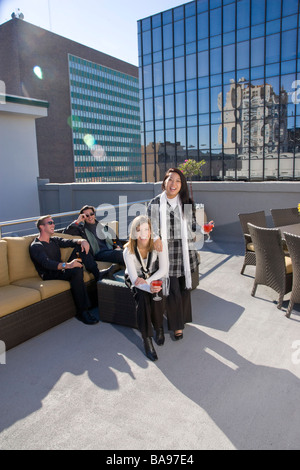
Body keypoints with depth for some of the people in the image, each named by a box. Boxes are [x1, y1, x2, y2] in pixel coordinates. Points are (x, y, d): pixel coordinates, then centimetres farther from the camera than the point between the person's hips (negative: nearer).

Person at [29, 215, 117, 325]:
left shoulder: (54, 240, 20)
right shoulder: (35, 246, -8)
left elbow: (69, 241, 3)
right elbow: (47, 263, -25)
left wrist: (82, 241, -22)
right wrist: (66, 265, -42)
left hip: (61, 269, 8)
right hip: (50, 275, -8)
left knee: (80, 246, -2)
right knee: (76, 270, -36)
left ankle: (97, 273, -17)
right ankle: (82, 312, -33)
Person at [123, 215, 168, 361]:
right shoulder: (129, 251, -24)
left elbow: (163, 270, -18)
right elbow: (134, 278, -26)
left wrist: (147, 281, -31)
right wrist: (148, 288, -46)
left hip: (154, 277, 1)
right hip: (136, 280, -1)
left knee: (156, 294, -30)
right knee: (142, 297, -30)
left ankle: (159, 328, -6)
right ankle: (146, 339, -21)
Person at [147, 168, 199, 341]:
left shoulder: (187, 203, 6)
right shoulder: (156, 203, 1)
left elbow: (193, 226, 8)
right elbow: (151, 224, 1)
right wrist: (156, 237, -19)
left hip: (184, 251, 2)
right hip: (166, 251, -2)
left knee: (184, 286, 12)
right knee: (172, 289, -1)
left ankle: (183, 318, 34)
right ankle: (177, 325, 15)